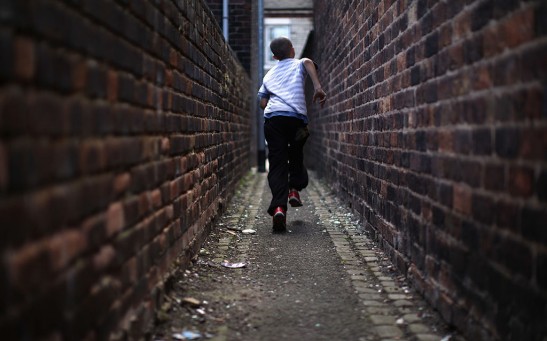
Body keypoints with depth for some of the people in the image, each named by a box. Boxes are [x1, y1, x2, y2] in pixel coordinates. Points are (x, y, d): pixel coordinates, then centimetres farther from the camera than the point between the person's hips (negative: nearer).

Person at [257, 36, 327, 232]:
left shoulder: (269, 74, 27)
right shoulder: (299, 64, 18)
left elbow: (263, 102, 19)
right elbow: (308, 62, -7)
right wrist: (318, 87, -17)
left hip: (273, 118, 2)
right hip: (296, 116, -1)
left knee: (277, 163, -4)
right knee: (296, 155, 25)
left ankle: (278, 207, -21)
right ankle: (294, 190, 12)